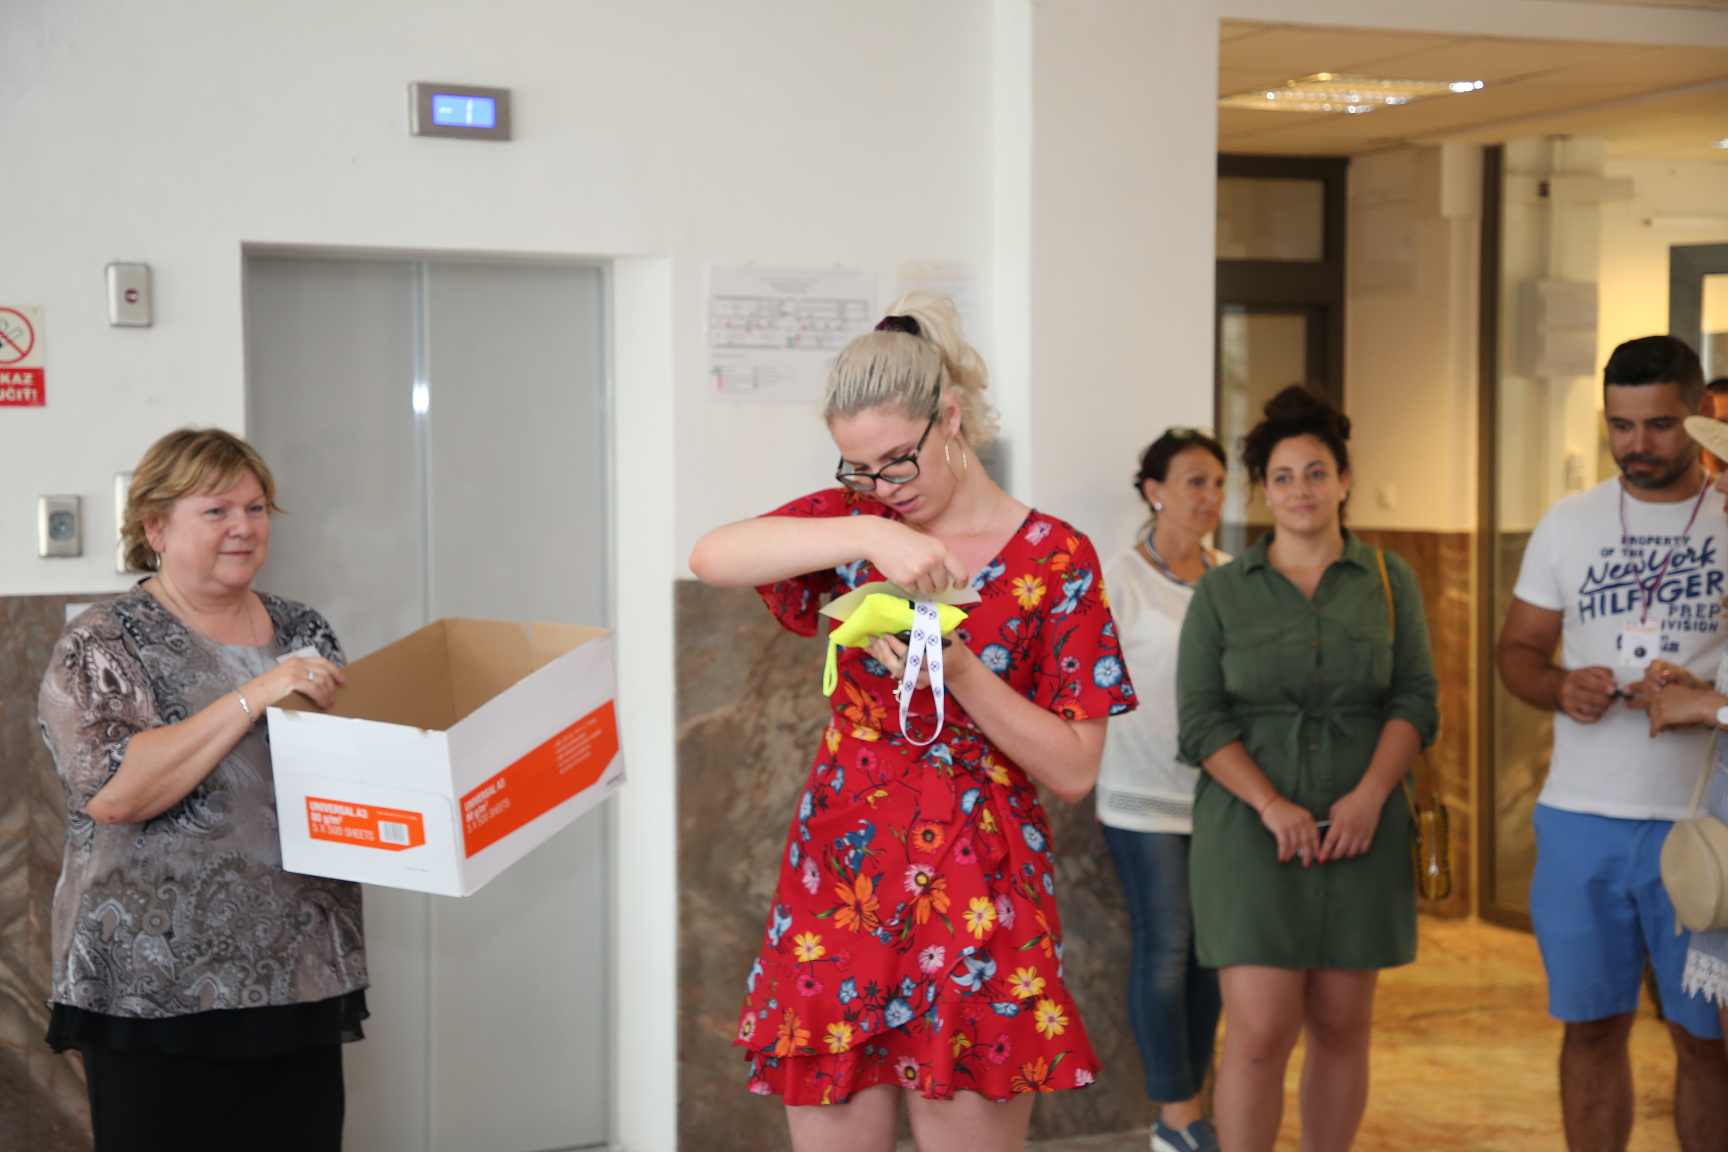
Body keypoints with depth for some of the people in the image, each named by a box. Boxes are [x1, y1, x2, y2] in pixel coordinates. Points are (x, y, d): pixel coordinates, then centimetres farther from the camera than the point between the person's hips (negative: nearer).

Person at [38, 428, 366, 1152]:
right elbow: (112, 793, -20)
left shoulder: (303, 631, 12)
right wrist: (253, 698, -22)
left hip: (303, 979, 5)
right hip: (159, 993, -5)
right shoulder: (102, 645, -4)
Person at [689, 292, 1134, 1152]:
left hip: (977, 897, -2)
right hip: (836, 887, 2)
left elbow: (1074, 771, -4)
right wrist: (868, 532, -24)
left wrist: (959, 671, -17)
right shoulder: (853, 522, 7)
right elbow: (709, 557, -13)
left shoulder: (1055, 559, -1)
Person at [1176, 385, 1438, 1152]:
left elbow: (1416, 701, 3)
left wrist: (1369, 795, -13)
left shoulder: (1388, 581, 8)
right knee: (1260, 1032, -9)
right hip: (1251, 830, -2)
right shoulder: (1222, 592, 4)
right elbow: (1202, 721, -2)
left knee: (1341, 1028, 7)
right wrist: (1272, 805, -15)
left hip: (1359, 830, 2)